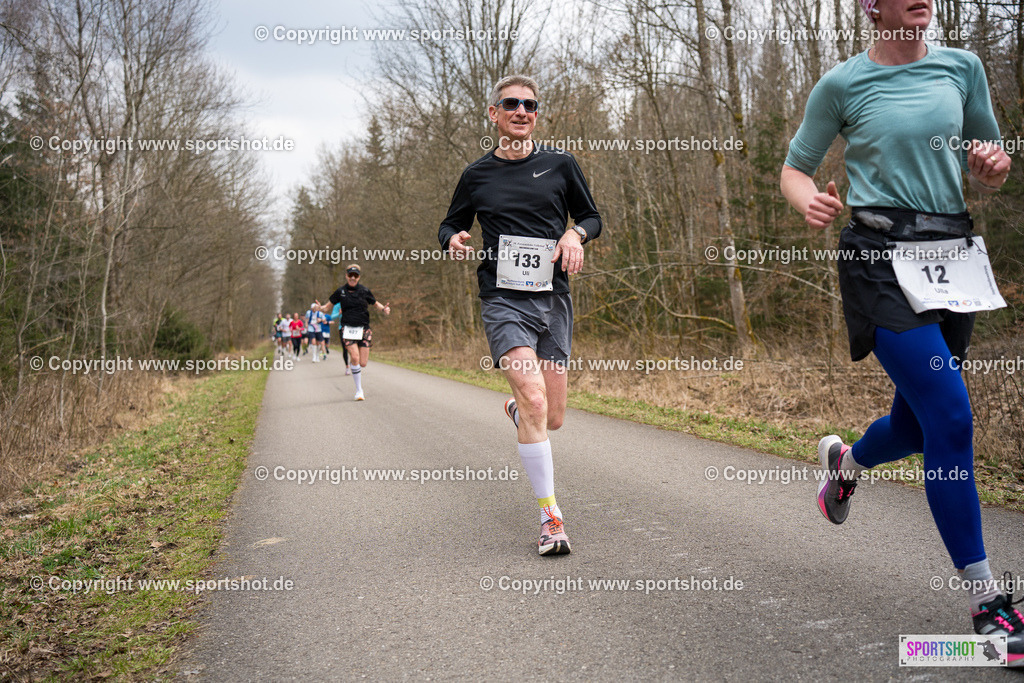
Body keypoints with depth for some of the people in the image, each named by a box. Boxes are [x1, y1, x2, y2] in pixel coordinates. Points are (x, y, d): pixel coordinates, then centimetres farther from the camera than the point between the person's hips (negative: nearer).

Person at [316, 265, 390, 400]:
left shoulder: (364, 291, 2)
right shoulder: (340, 291, 2)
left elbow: (376, 304, 15)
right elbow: (328, 306, 10)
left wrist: (384, 309, -6)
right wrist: (321, 308, -12)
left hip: (364, 329, 1)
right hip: (348, 328, -1)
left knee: (363, 363, -3)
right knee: (355, 358, -19)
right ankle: (359, 390, -5)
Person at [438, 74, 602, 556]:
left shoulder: (560, 165, 8)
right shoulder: (477, 174, 8)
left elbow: (592, 217, 17)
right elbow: (450, 225, 19)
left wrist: (575, 234, -6)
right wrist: (454, 239, -4)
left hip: (553, 300, 2)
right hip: (502, 300, -2)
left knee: (552, 418, 3)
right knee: (535, 401, -20)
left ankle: (516, 408, 41)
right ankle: (550, 516, -9)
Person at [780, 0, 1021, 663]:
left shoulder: (962, 66, 10)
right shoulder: (842, 84, 0)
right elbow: (795, 168, 7)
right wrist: (810, 201, -16)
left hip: (952, 256, 5)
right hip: (883, 260, -5)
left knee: (918, 424, 13)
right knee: (951, 418, -14)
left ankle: (846, 461, 49)